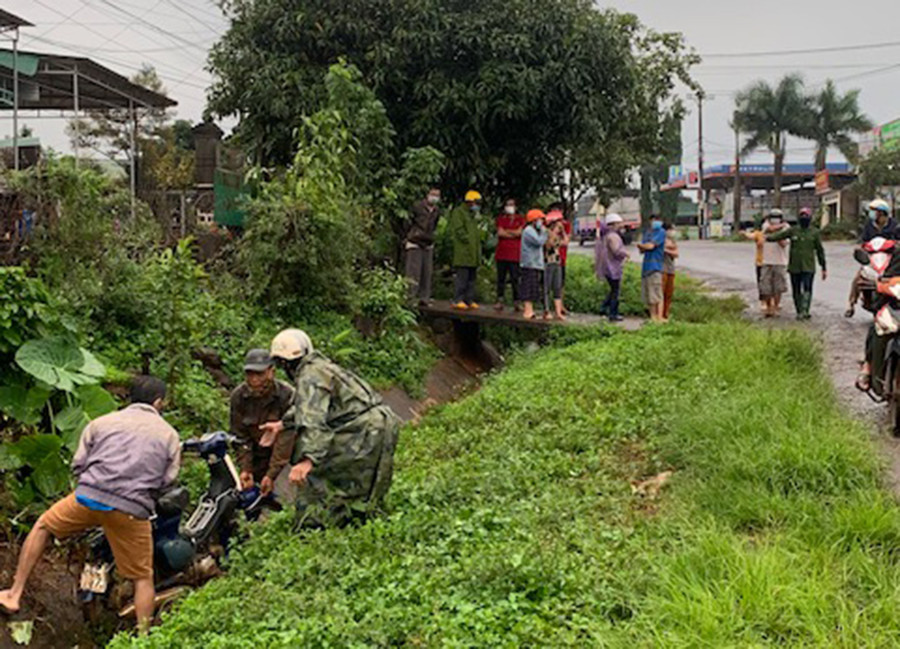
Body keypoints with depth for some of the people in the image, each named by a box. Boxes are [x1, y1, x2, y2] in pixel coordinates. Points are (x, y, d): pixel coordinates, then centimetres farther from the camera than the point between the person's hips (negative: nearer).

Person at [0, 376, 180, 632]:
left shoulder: (101, 422, 17)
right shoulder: (170, 435, 14)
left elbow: (78, 464, 12)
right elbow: (167, 480, 7)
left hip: (88, 497, 2)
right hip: (132, 510, -1)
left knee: (43, 527, 29)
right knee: (143, 578, 13)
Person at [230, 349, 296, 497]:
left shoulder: (287, 395, -21)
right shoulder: (238, 396, -8)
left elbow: (285, 440, -23)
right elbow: (240, 436, -6)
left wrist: (272, 474, -27)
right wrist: (245, 469, -17)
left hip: (285, 458, -3)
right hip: (257, 457, 3)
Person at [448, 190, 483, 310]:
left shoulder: (474, 215, 22)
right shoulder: (458, 212, -5)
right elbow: (459, 230, -13)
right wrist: (468, 240, -15)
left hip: (473, 253, 9)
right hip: (463, 252, -9)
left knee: (471, 277, 9)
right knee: (462, 276, -11)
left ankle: (469, 300, 13)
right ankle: (458, 300, -8)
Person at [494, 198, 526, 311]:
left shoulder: (520, 219, 9)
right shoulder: (501, 218, 12)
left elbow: (519, 232, -6)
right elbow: (500, 233, -2)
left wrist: (506, 231, 0)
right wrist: (513, 234, -5)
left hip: (515, 254, -2)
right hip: (502, 253, 2)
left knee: (515, 278, -4)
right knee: (501, 278, 2)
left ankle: (516, 302, -1)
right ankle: (500, 301, 5)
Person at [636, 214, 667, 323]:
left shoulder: (661, 232, -4)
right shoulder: (647, 233, 17)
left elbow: (650, 246, -12)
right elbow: (642, 250, 13)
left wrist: (640, 245, 5)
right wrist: (642, 247, -9)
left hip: (655, 266, -7)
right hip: (646, 266, 7)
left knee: (657, 294, -9)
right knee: (647, 294, 9)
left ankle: (659, 318, -9)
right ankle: (653, 317, 17)